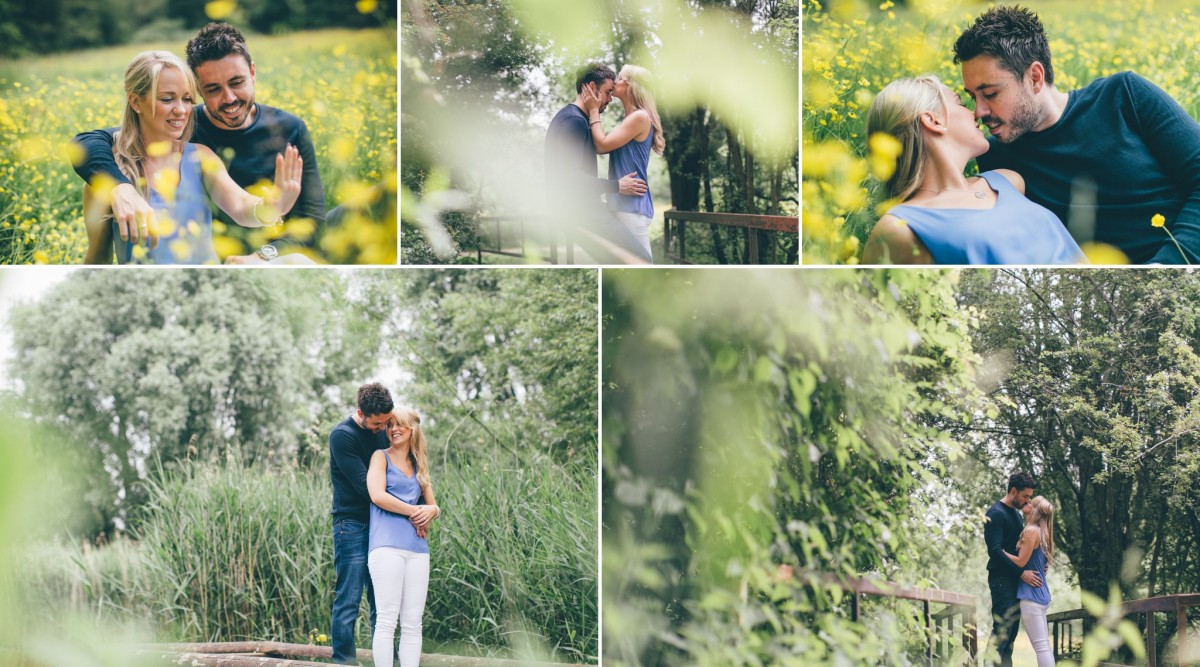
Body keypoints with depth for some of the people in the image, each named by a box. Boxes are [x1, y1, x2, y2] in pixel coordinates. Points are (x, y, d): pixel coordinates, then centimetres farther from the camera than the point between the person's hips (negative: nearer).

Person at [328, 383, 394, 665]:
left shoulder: (384, 430, 9)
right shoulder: (342, 435, -11)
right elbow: (365, 486, -17)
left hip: (380, 525, 6)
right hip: (352, 525, -6)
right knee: (348, 601, -6)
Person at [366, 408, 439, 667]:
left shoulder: (418, 466, 22)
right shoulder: (381, 457, 8)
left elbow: (435, 507, 23)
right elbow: (377, 495, -8)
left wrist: (430, 511, -1)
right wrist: (414, 511, -4)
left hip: (417, 548, 5)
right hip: (387, 545, -5)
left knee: (413, 623, 1)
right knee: (387, 620, -10)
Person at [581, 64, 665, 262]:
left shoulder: (641, 117, -12)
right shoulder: (630, 119, 18)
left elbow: (603, 145, -11)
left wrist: (594, 111, -4)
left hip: (632, 204, -10)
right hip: (624, 203, 10)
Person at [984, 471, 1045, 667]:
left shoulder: (1016, 513, 18)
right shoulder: (996, 513, -12)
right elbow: (995, 551, -19)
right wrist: (1021, 572, -22)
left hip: (1015, 579, 9)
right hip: (1001, 579, -9)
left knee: (1012, 630, 8)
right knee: (1002, 629, -14)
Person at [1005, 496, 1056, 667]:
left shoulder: (1031, 530, -11)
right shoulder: (1041, 532, 17)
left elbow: (1020, 561, -13)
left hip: (1031, 594, -10)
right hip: (1041, 594, 10)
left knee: (1040, 645, -12)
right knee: (1044, 645, 10)